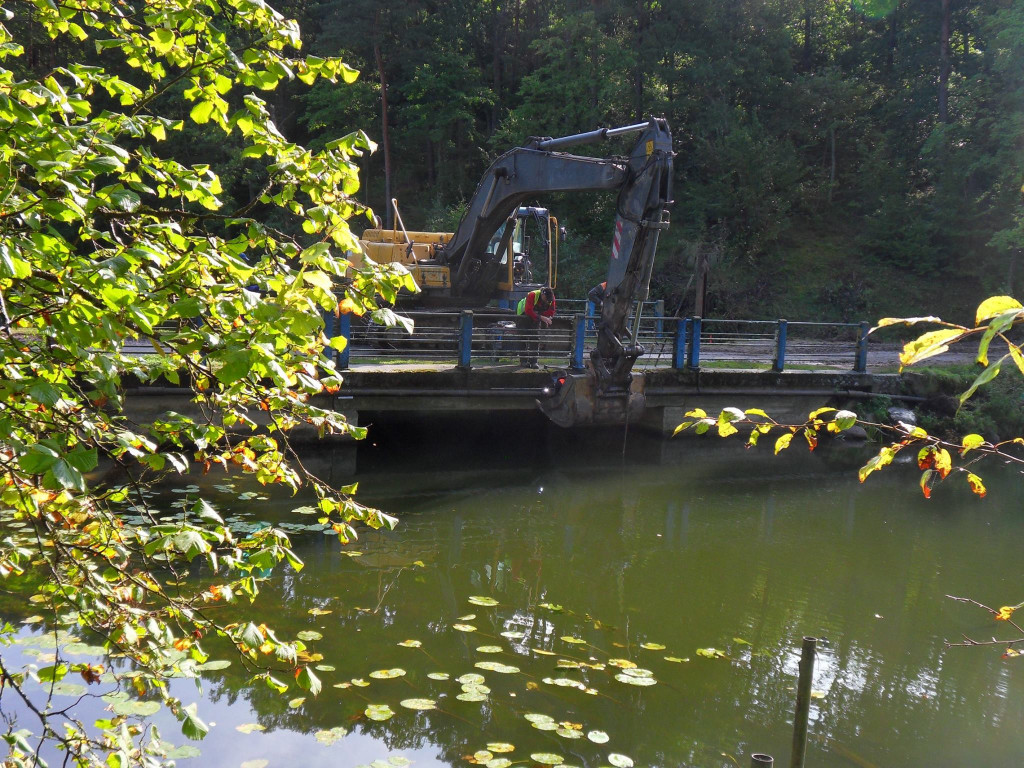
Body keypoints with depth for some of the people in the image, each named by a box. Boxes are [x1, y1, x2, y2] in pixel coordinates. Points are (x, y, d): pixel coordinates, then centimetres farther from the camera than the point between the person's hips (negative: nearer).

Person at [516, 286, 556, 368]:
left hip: (536, 317, 4)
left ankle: (533, 361, -3)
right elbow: (528, 311, -41)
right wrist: (541, 317, -47)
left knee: (536, 337, -5)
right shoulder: (532, 295, -33)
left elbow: (551, 312, -14)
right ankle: (523, 361, 0)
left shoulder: (551, 298, -17)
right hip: (523, 315, -4)